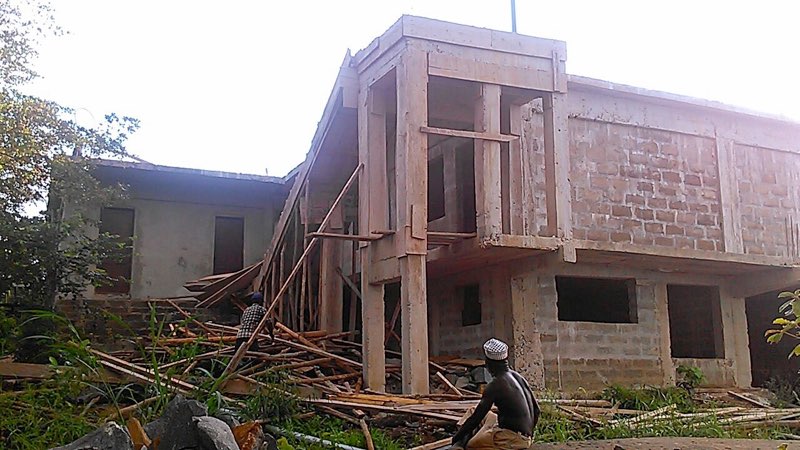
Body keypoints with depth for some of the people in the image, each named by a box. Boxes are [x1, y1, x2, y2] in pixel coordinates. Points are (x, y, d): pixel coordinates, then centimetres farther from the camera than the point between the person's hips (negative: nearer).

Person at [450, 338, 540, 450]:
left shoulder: (495, 386, -15)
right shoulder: (518, 377, 7)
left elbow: (477, 416, -12)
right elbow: (536, 410, 12)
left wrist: (457, 437, -1)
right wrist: (528, 432, 26)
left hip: (512, 439, -8)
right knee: (473, 411, 18)